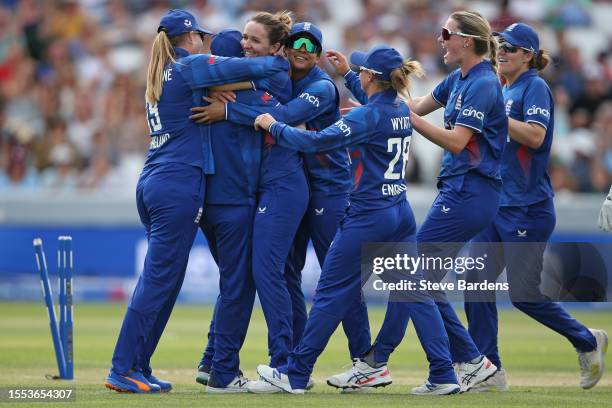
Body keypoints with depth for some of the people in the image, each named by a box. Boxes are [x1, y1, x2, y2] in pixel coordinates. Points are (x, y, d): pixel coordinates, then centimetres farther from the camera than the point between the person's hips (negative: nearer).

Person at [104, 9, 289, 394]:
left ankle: (138, 367, 11)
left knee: (161, 279, 12)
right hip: (179, 186, -9)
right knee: (159, 279, -8)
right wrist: (282, 61, 5)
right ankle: (123, 371, -9)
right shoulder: (190, 67, -6)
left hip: (152, 184, 9)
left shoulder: (159, 77, 19)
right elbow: (245, 67, -10)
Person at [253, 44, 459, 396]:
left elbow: (317, 141, -23)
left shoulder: (368, 116, -15)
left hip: (368, 216, -7)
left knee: (332, 293, 0)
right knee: (416, 292, 6)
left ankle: (296, 374, 6)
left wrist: (274, 126, -12)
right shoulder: (403, 111, 9)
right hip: (402, 214, 7)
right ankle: (444, 375, 0)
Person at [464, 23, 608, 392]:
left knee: (524, 294, -6)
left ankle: (587, 341, 15)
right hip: (496, 205, 9)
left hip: (528, 208, -9)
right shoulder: (505, 91, 15)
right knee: (477, 283, 0)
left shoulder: (535, 88, -9)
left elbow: (535, 135, -23)